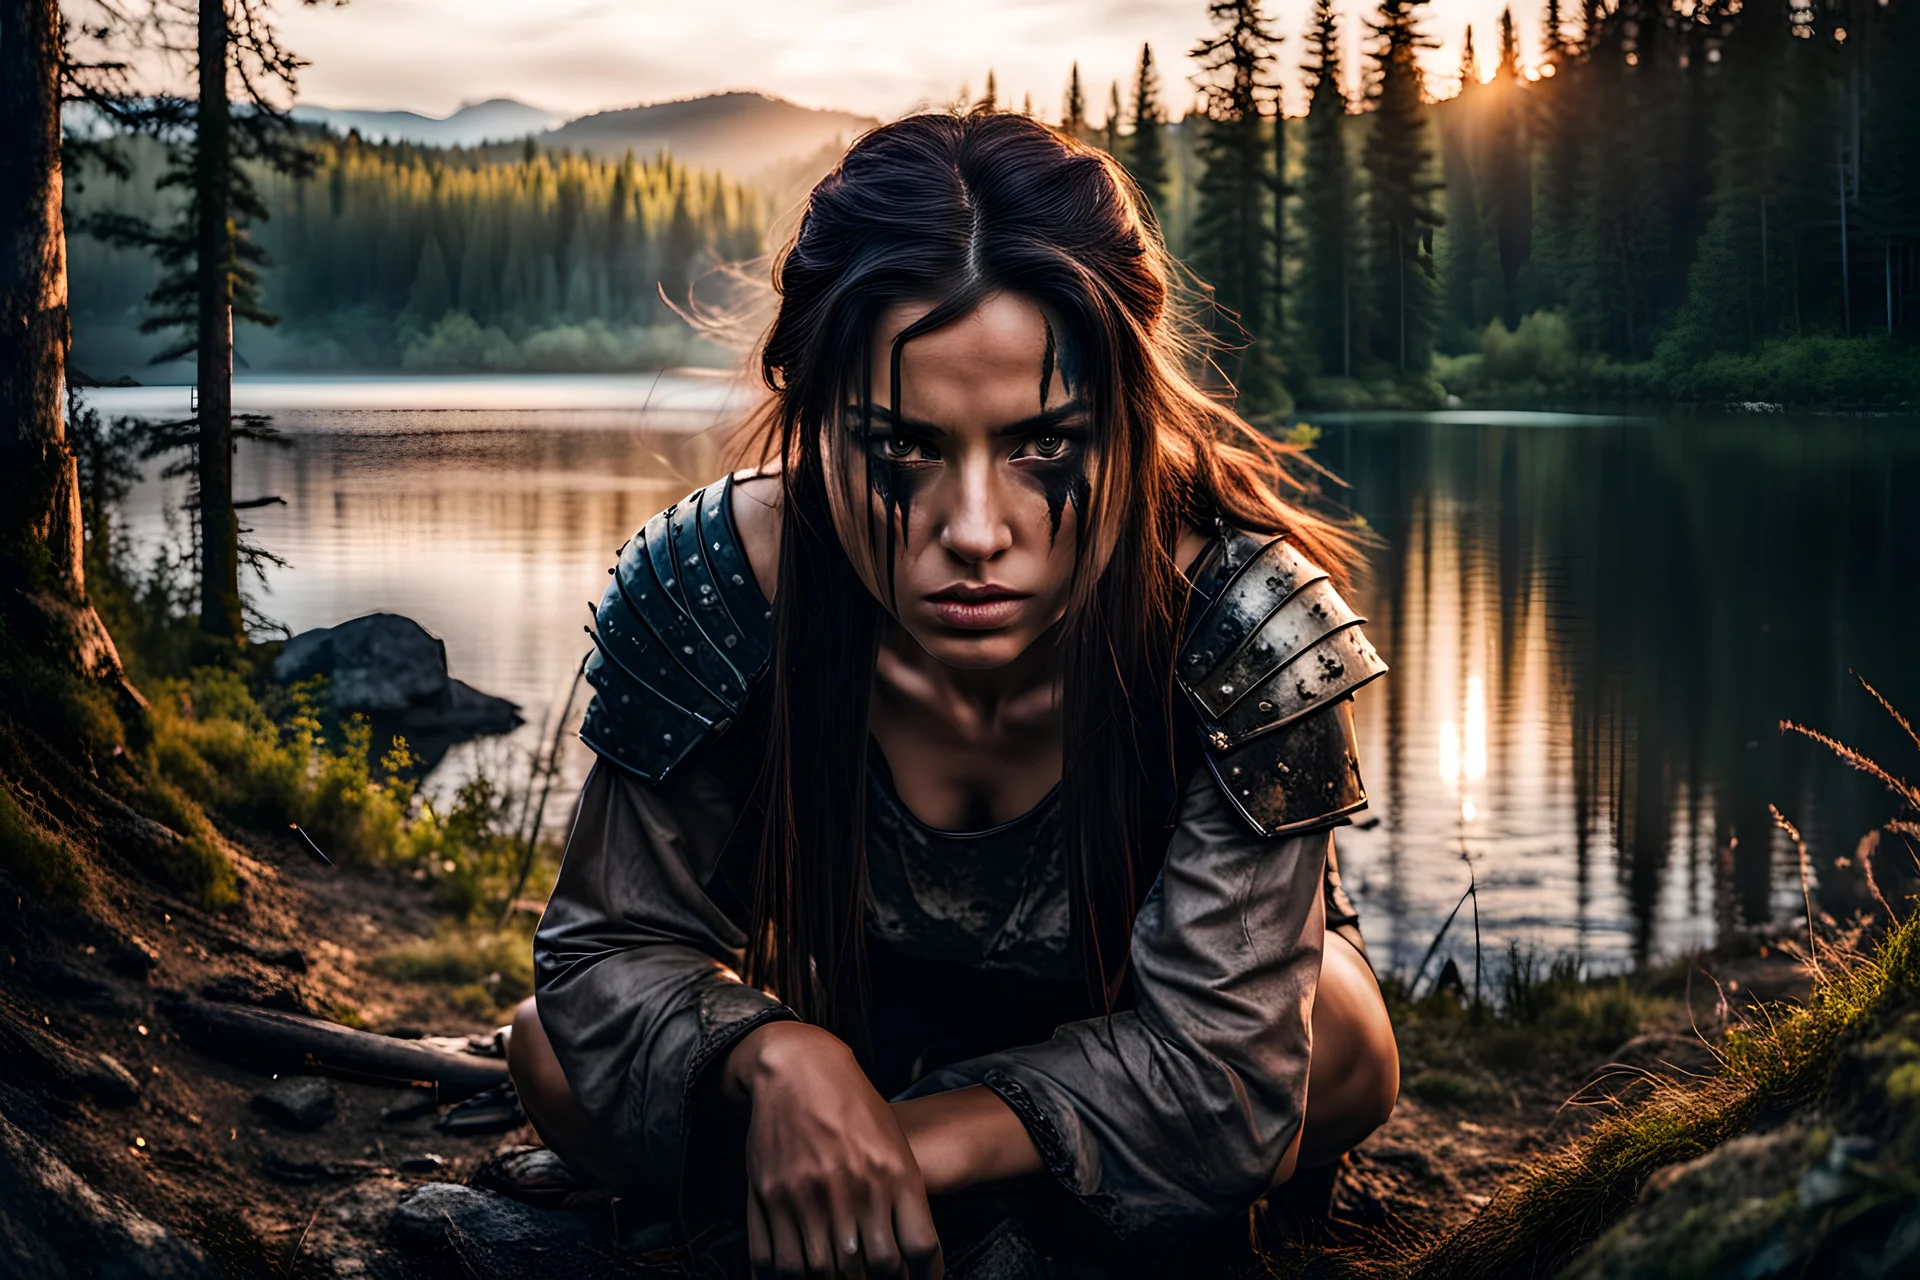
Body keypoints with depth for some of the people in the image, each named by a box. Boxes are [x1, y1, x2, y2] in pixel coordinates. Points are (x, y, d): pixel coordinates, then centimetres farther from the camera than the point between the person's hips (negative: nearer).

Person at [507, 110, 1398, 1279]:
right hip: (870, 1035, 2)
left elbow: (1219, 1058, -34)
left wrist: (906, 1150, -41)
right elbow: (615, 950, -20)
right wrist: (774, 1055, -42)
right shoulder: (711, 595, -30)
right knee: (558, 1054, -17)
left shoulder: (1245, 625, -35)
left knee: (1340, 1048, -33)